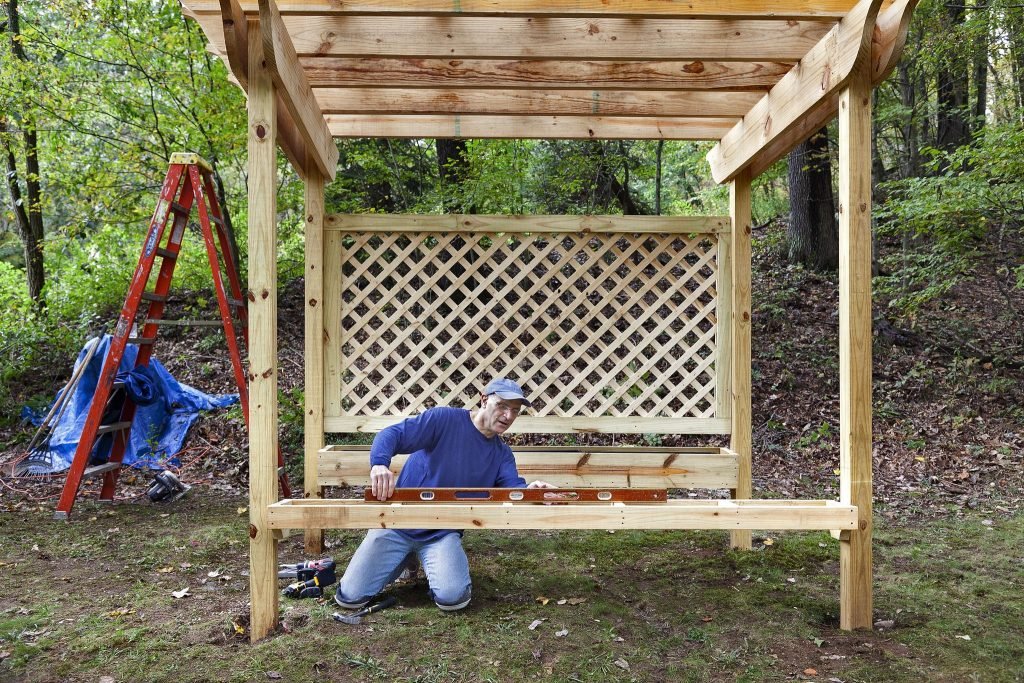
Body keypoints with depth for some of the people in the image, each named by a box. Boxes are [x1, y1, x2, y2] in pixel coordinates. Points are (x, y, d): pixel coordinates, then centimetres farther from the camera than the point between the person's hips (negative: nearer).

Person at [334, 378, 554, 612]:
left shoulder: (502, 454, 6)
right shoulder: (444, 419, -10)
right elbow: (392, 434, -19)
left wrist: (530, 491, -32)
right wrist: (379, 464, -40)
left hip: (443, 533, 3)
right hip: (398, 522, -2)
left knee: (452, 598, -22)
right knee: (350, 597, -6)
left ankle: (432, 561, 13)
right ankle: (406, 558, 21)